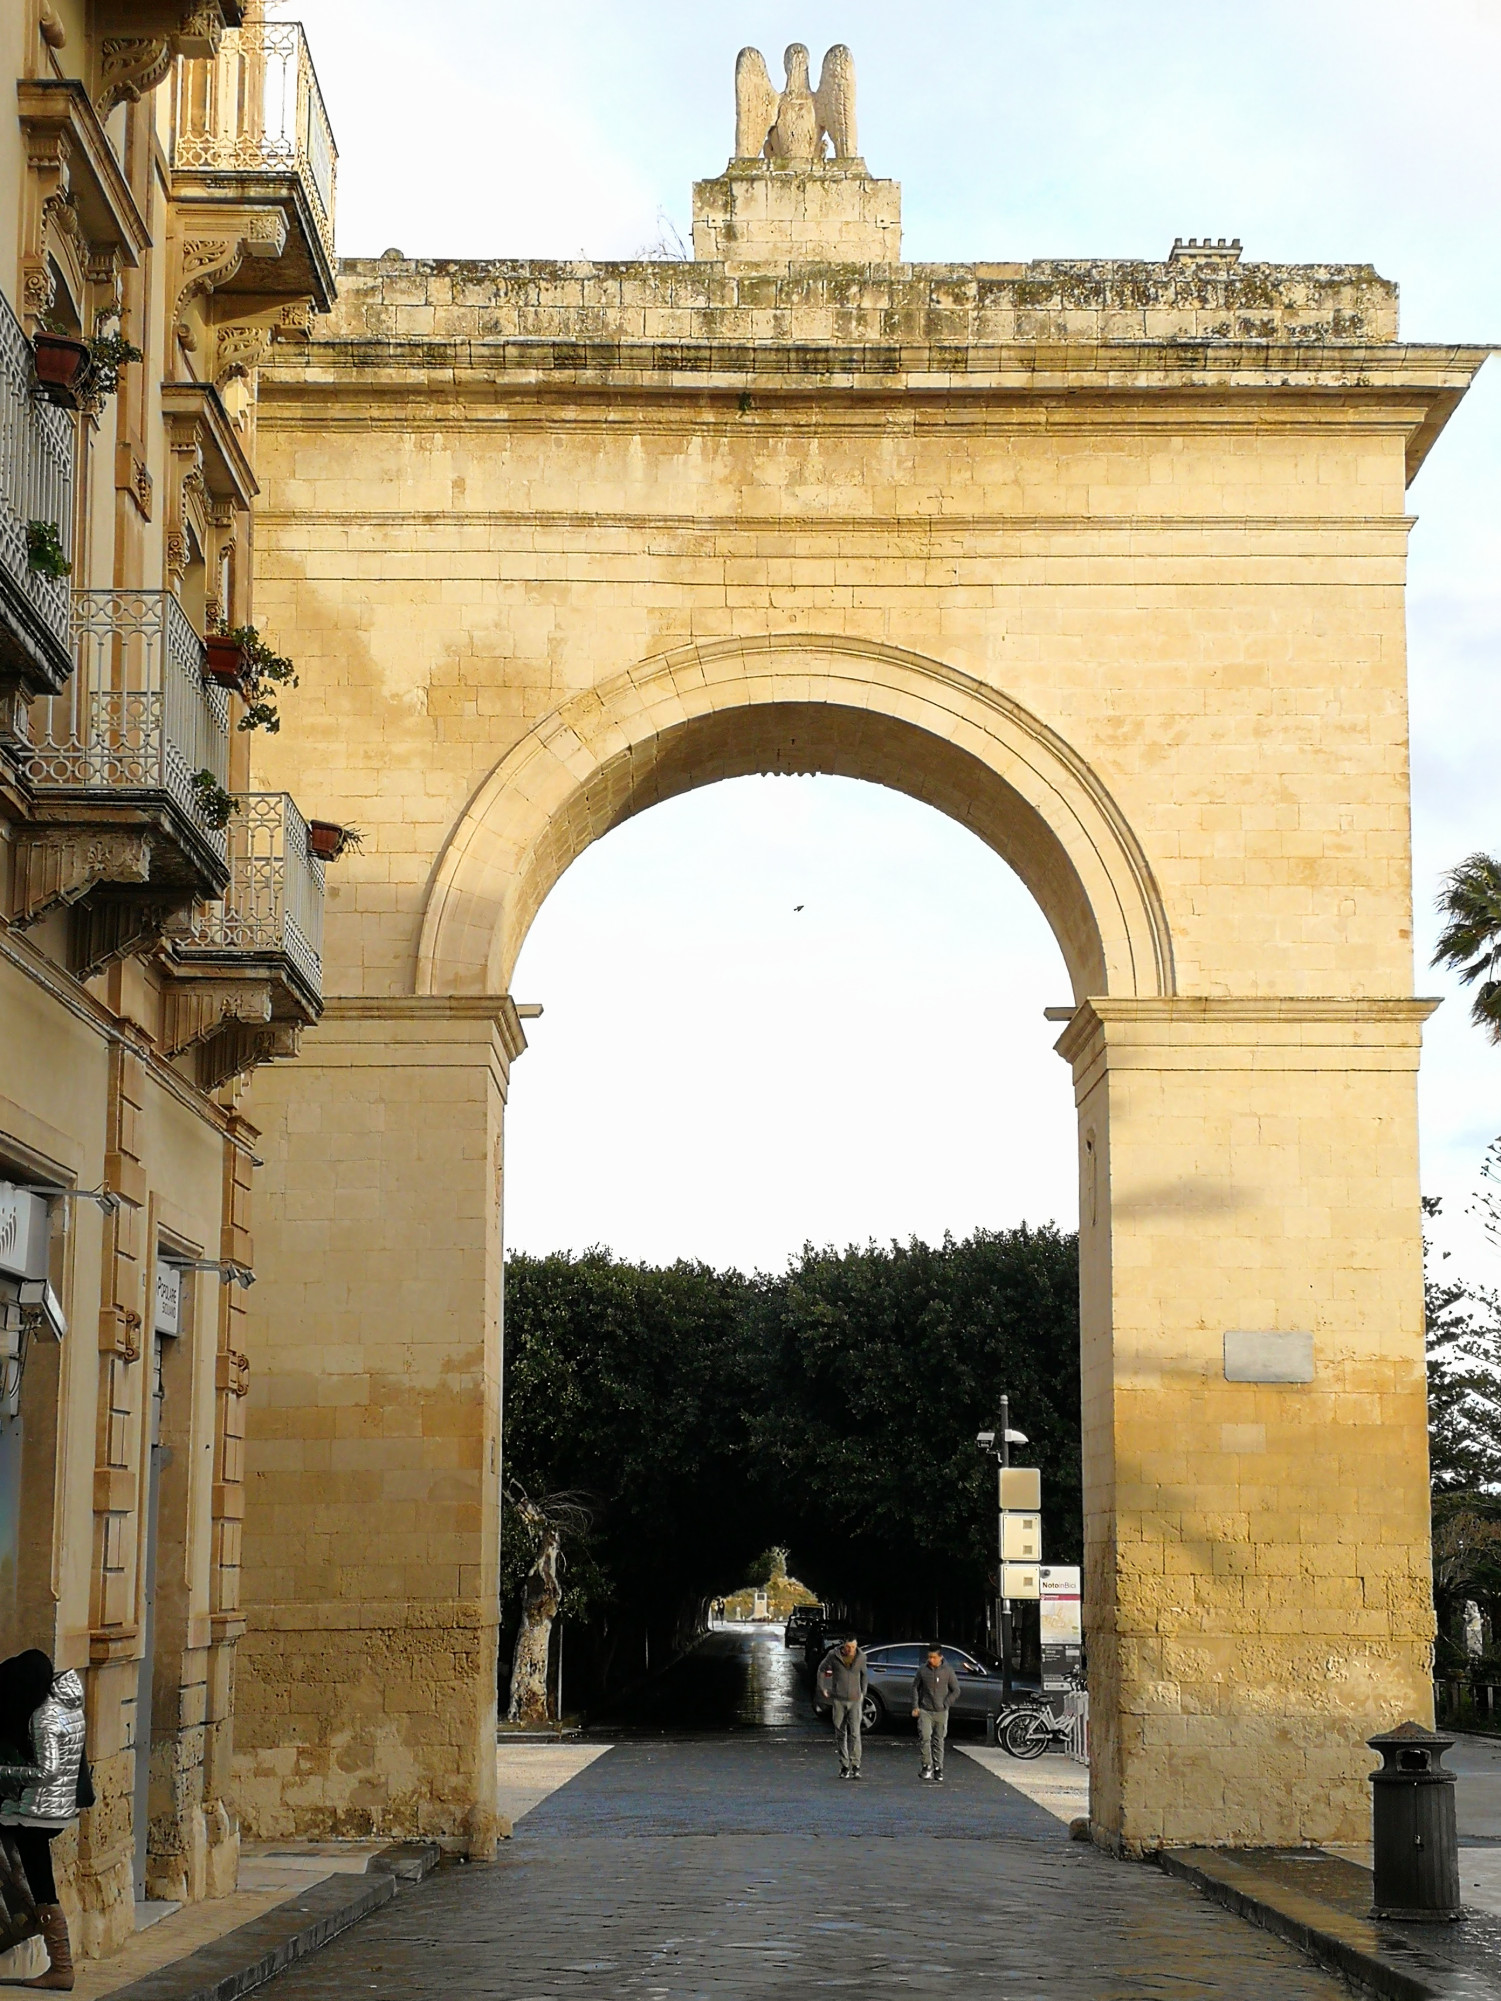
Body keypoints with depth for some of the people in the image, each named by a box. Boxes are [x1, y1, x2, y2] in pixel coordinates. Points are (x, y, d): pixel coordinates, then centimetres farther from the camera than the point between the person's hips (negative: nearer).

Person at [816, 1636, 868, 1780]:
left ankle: (855, 1766, -12)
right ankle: (844, 1766, 12)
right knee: (840, 1734, 4)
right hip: (838, 1700, 0)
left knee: (854, 1733, -11)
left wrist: (863, 1693, 15)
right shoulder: (833, 1655, -5)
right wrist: (822, 1689, 8)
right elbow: (822, 1670, 10)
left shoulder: (861, 1657, 0)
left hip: (855, 1700, 0)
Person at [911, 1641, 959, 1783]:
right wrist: (915, 1706, 1)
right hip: (924, 1711, 0)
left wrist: (945, 1705, -5)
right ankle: (927, 1766, -7)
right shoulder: (923, 1670, -1)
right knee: (924, 1738, -15)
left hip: (941, 1712, 0)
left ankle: (938, 1769, 16)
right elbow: (915, 1687, 9)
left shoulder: (948, 1671, -4)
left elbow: (955, 1691, 4)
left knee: (938, 1741, 7)